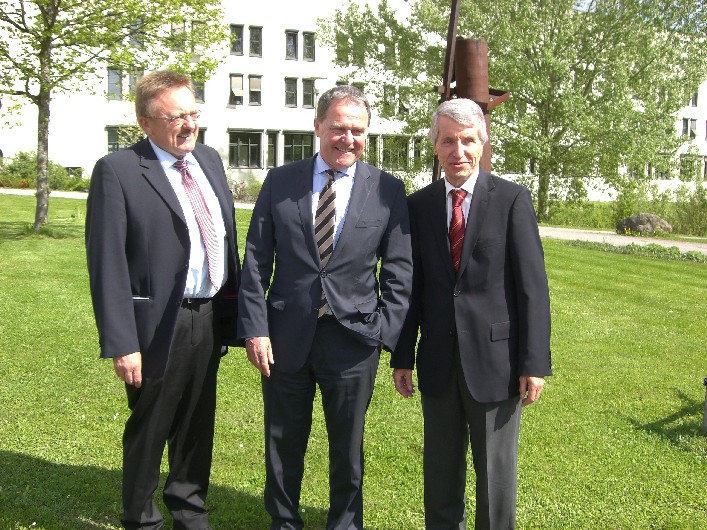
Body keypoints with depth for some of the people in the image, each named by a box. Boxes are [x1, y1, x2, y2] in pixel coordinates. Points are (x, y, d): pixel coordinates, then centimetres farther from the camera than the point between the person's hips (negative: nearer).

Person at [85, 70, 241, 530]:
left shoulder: (210, 160, 8)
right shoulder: (117, 171, -12)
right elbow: (107, 263, -15)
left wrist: (234, 305, 10)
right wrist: (121, 342, -18)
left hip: (211, 319, 6)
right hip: (160, 325, -6)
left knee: (198, 426, 21)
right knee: (149, 431, 12)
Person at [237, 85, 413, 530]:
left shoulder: (388, 190, -1)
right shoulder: (280, 181, 2)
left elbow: (399, 270, 0)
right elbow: (256, 260, 1)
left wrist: (387, 334, -6)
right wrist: (255, 327, -5)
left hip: (353, 338, -1)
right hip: (286, 335, 1)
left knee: (348, 447, 13)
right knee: (283, 442, 15)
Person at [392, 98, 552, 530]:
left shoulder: (512, 199, -5)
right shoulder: (419, 204, 4)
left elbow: (533, 286, -7)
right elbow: (412, 285, 7)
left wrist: (535, 363, -11)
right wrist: (403, 357, 6)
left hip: (495, 357, -3)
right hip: (439, 360, 3)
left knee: (497, 470, 10)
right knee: (441, 469, 16)